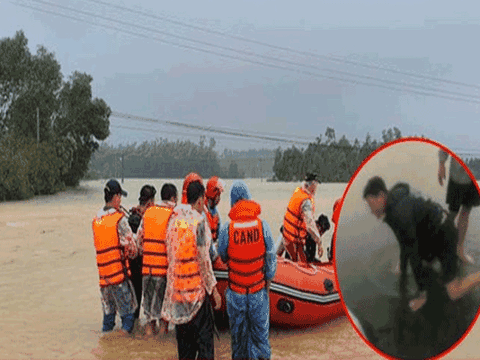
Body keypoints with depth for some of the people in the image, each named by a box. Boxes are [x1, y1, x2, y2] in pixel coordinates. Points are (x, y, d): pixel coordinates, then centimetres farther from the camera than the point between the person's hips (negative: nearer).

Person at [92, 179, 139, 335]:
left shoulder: (96, 220, 7)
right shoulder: (120, 219, -13)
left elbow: (98, 245, 13)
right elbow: (131, 246, -10)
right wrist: (131, 255, 11)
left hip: (103, 274, 6)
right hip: (119, 273, -6)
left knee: (108, 312, 17)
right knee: (128, 312, 5)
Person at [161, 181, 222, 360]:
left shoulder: (174, 219, 5)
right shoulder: (199, 221, -15)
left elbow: (170, 254, 12)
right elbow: (204, 259, -15)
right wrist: (214, 289, -9)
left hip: (176, 287, 6)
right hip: (197, 287, -6)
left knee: (183, 334, 16)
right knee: (204, 335, 4)